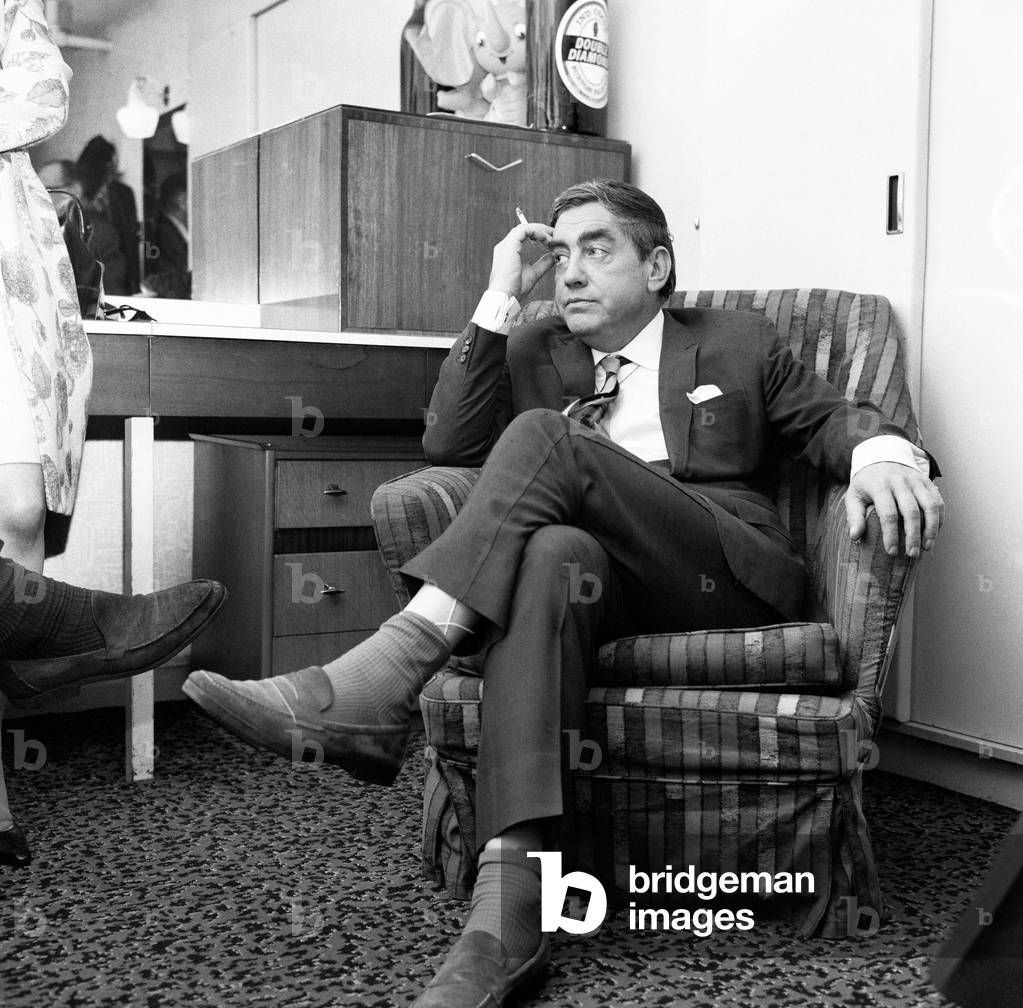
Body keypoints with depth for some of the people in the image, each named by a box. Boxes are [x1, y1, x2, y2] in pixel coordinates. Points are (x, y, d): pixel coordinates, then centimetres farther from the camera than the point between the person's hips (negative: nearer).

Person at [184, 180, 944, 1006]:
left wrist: (882, 450, -14)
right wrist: (501, 298, 4)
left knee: (543, 437, -25)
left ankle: (380, 682, -39)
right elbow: (451, 444, 8)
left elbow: (831, 416, 11)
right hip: (605, 572, 2)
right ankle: (512, 901, -47)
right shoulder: (537, 355, 22)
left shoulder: (737, 342, 19)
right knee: (553, 552, -38)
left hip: (730, 578, -2)